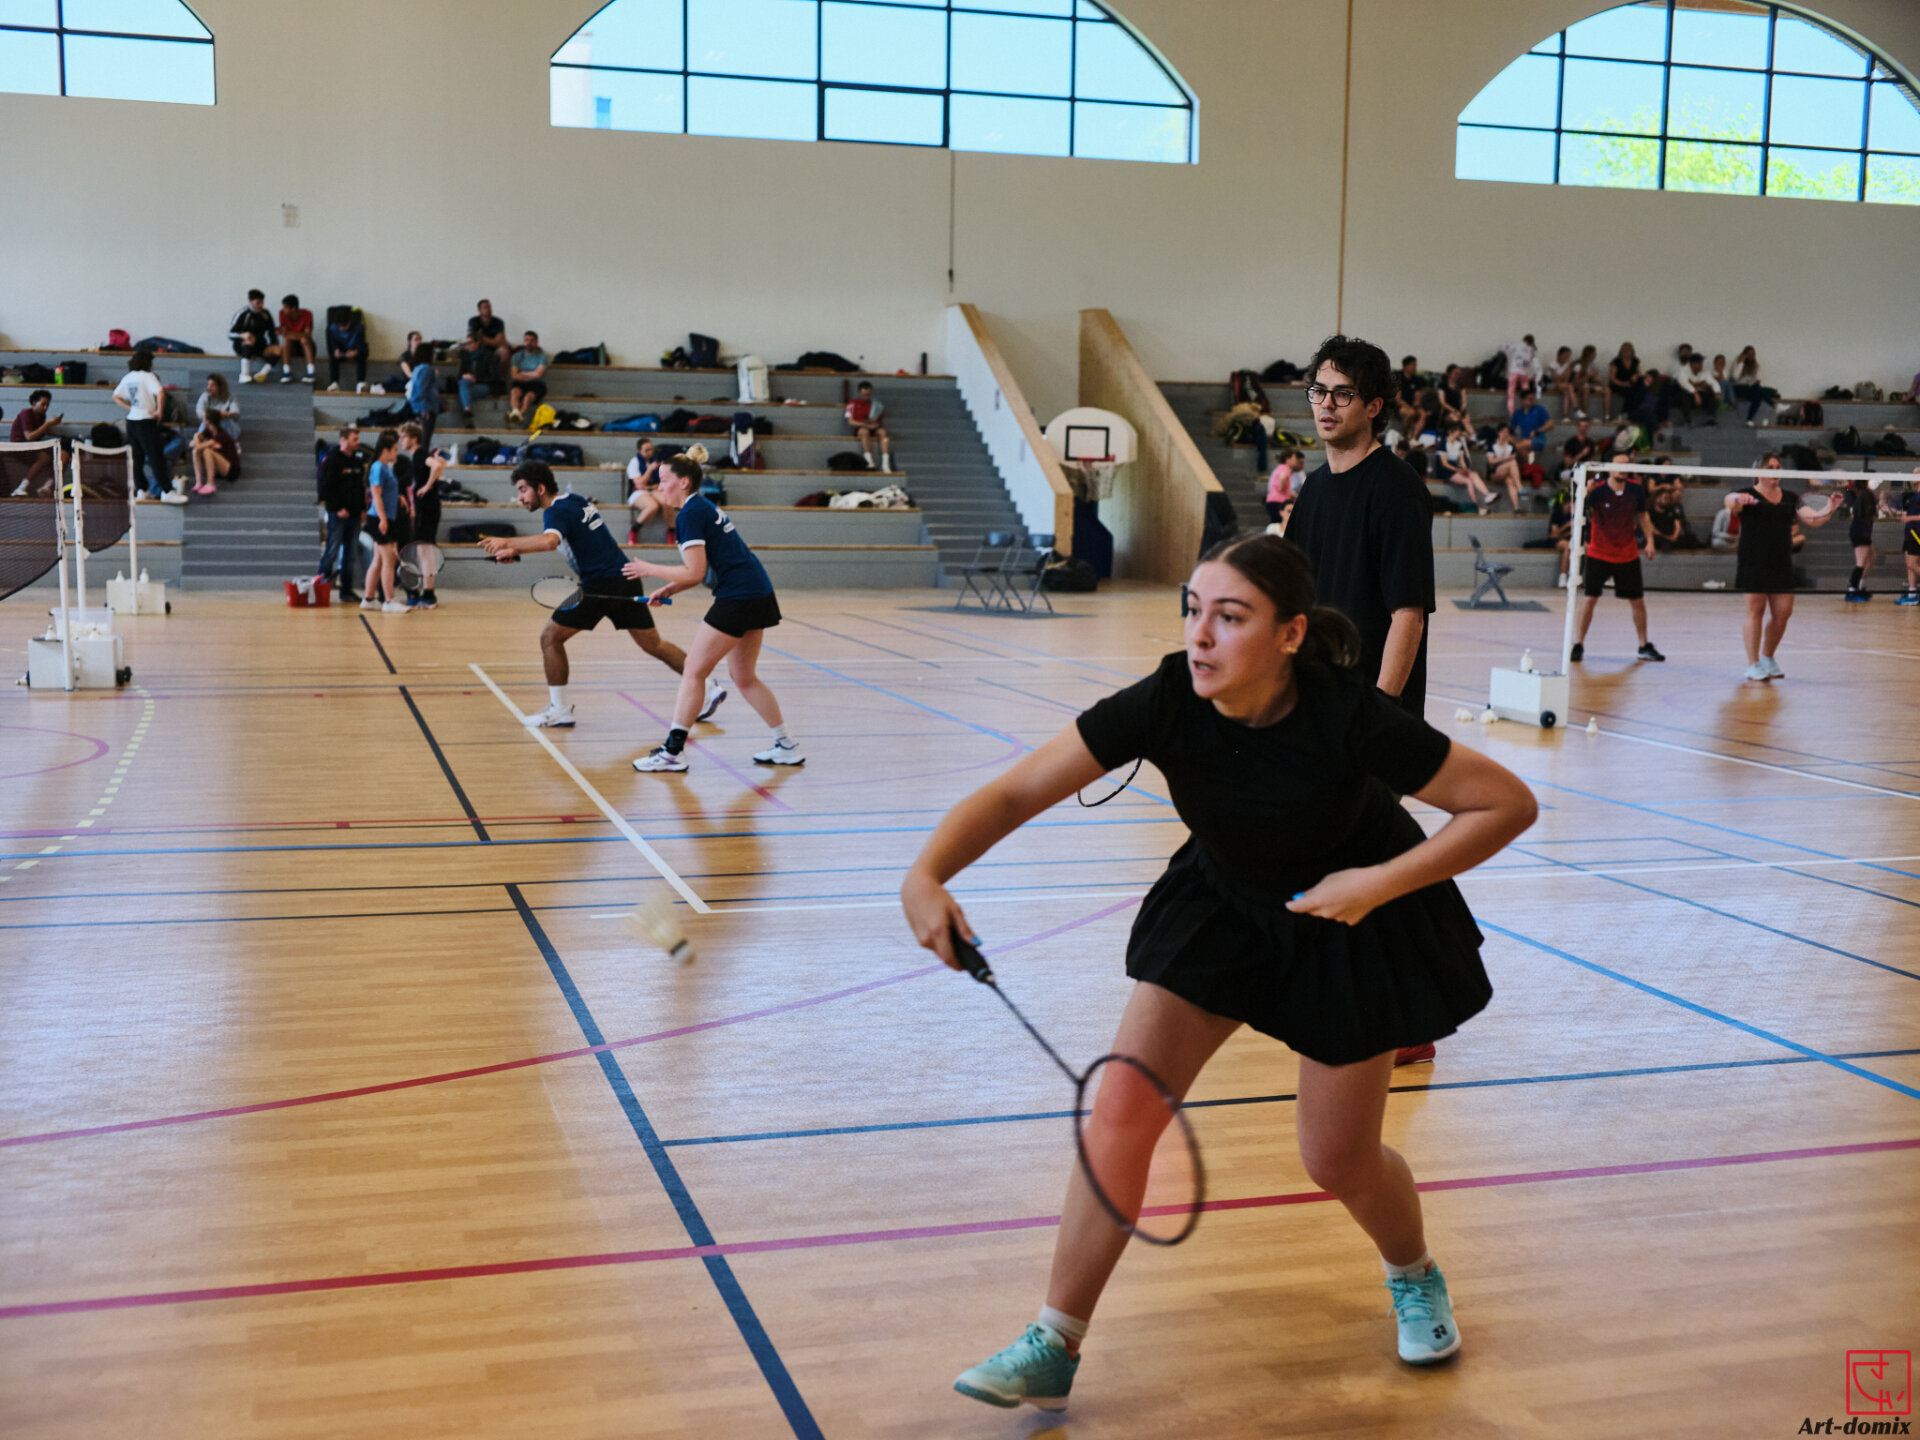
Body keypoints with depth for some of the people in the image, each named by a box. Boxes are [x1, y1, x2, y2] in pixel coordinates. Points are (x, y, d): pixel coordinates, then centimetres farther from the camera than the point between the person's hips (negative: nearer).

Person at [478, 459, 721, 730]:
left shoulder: (556, 511, -10)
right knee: (653, 644, 15)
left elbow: (549, 541, -34)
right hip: (627, 579, 9)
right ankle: (708, 689, 15)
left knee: (550, 638, 0)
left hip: (601, 584, -9)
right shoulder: (576, 501, 17)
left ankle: (560, 711, 3)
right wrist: (516, 552, 19)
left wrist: (507, 541, -33)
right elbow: (553, 542, 29)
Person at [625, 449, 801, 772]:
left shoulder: (690, 515, -11)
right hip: (759, 593, 10)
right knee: (744, 677, 17)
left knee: (694, 670, -3)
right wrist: (670, 589, 12)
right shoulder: (706, 507, 18)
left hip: (737, 597, -10)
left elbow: (695, 572, -16)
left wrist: (649, 569, -4)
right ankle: (787, 746, 21)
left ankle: (673, 752, -1)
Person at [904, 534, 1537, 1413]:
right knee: (1121, 1113, -8)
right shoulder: (1166, 703, -27)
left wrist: (1380, 883, -29)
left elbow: (1508, 803, -23)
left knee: (1337, 1161, 6)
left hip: (1349, 916, -2)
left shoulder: (1348, 719, -34)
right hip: (1221, 902, 3)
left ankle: (1413, 1275, 42)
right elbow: (1015, 794, -29)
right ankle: (1055, 1347, 6)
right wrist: (928, 875, -46)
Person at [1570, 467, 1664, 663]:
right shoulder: (1597, 489, -15)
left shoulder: (1636, 489, -4)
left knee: (1637, 601, 8)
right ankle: (1578, 645, 3)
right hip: (1599, 554, -3)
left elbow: (1642, 516, 11)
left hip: (1628, 555, 3)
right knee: (1590, 598, -7)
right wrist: (1586, 493, -47)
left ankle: (1644, 647, 22)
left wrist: (1649, 540, 4)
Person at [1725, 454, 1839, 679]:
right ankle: (1753, 666, 1)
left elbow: (1813, 519, 6)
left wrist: (1829, 510, -15)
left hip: (1781, 565, 5)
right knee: (1756, 610, -5)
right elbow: (1729, 501, -23)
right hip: (1753, 564, -5)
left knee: (1783, 612, 4)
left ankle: (1768, 658, 24)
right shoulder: (1749, 494, -2)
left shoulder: (1790, 499, 13)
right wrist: (1738, 500, -47)